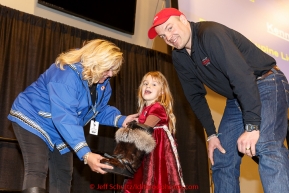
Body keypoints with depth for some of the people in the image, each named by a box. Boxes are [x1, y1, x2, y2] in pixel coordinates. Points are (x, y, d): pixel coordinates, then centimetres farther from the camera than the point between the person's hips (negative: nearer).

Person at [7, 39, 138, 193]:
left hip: (60, 131, 9)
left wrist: (120, 120, -17)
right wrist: (85, 154, -49)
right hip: (33, 119, -8)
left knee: (63, 176, 9)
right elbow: (64, 118, -42)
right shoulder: (67, 73, -35)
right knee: (37, 172, -22)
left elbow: (100, 110, 4)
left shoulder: (102, 83, -6)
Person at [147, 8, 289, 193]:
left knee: (267, 148, -29)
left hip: (266, 84, -8)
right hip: (236, 99, 8)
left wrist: (251, 126, -35)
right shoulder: (179, 57, 1)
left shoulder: (210, 33, -23)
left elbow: (242, 75, -31)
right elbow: (195, 96, 7)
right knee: (221, 160, 4)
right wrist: (211, 134, 1)